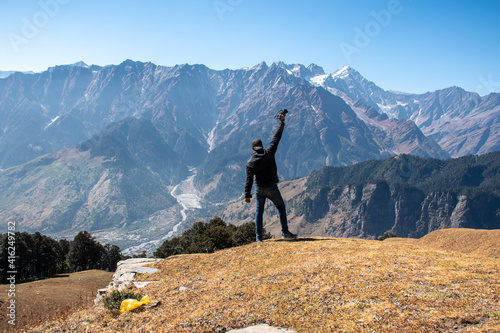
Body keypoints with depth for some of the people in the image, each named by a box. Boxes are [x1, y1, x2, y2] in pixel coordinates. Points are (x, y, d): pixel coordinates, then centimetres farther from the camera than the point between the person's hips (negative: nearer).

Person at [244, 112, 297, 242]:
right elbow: (276, 138, 0)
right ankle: (285, 232, 10)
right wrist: (282, 123, 10)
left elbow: (249, 180, -8)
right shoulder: (269, 153, -8)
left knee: (259, 211, 10)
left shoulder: (250, 162, -5)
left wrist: (247, 195, -5)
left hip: (259, 189, 1)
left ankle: (259, 237, 8)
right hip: (272, 188, -1)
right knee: (281, 207, 13)